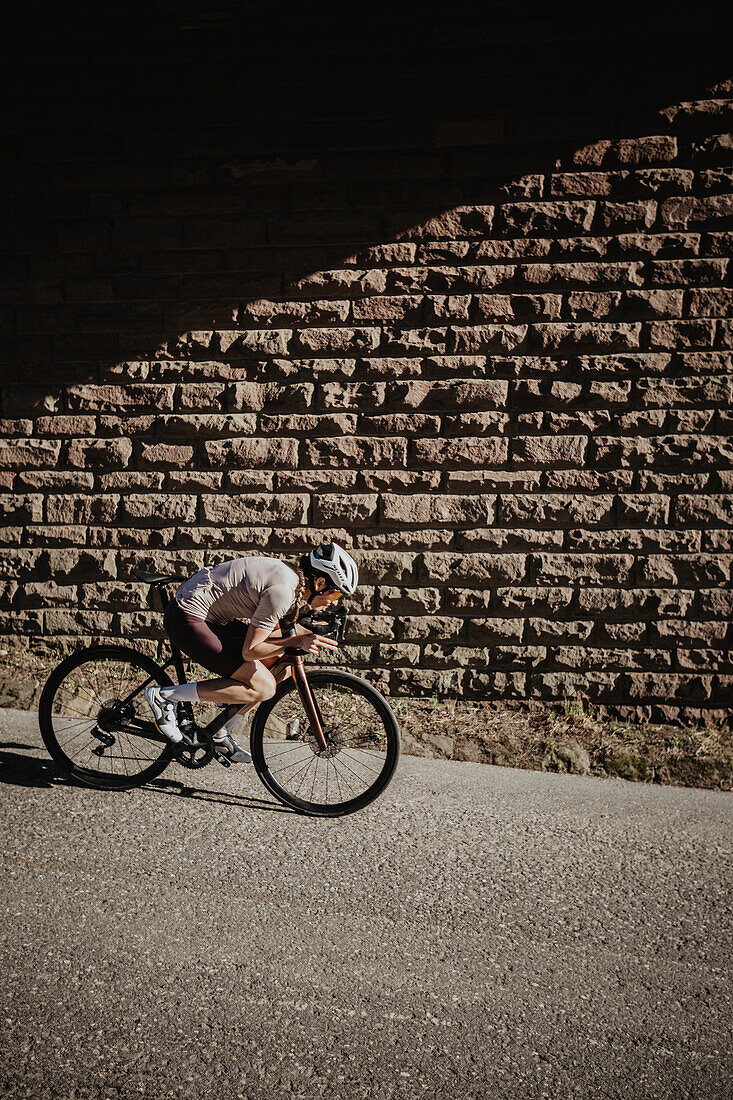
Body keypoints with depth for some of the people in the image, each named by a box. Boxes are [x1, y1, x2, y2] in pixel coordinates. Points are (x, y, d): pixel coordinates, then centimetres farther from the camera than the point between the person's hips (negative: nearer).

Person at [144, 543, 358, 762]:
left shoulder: (290, 576, 4)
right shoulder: (282, 592, -24)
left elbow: (270, 629, 15)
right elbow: (250, 651, -19)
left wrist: (308, 634, 3)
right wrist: (297, 642, -22)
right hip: (188, 619, -10)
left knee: (282, 664, 7)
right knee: (263, 687, -13)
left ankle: (221, 734, 16)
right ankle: (165, 696, -7)